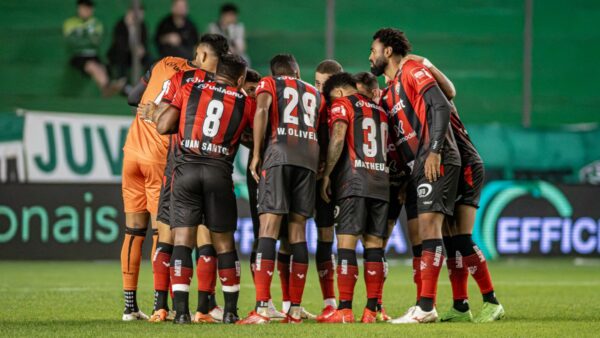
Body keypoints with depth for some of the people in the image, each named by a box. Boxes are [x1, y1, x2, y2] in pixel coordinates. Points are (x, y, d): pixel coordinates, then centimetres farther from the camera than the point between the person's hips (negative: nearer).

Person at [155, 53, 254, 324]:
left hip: (186, 168, 0)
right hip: (219, 171, 0)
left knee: (183, 240, 0)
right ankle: (230, 310, 12)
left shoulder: (190, 90, 11)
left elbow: (163, 126, 7)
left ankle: (181, 310, -8)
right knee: (224, 243, 10)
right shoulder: (245, 102, 12)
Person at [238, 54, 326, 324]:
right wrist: (324, 169, 22)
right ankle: (295, 310, 8)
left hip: (280, 153, -4)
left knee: (268, 228, -9)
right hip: (310, 159, 4)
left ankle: (262, 309, -19)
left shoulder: (269, 84, 16)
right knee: (298, 231, 8)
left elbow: (261, 111, -5)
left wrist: (256, 155, -4)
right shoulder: (315, 94, 28)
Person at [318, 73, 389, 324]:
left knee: (346, 244, -8)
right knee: (374, 246, 5)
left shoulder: (342, 104, 3)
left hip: (353, 181, -6)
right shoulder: (380, 110, 22)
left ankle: (345, 310, -14)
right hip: (380, 183, 6)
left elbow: (338, 138, -11)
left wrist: (326, 174, -8)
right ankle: (371, 310, 2)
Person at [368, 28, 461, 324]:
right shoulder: (390, 91, 23)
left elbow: (441, 107, -15)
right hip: (418, 166, 10)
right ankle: (425, 305, 7)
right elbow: (393, 136, 26)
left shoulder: (413, 72, -4)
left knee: (429, 226, -15)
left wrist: (435, 151, -23)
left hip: (436, 162, -10)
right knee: (425, 231, 7)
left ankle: (426, 307, -21)